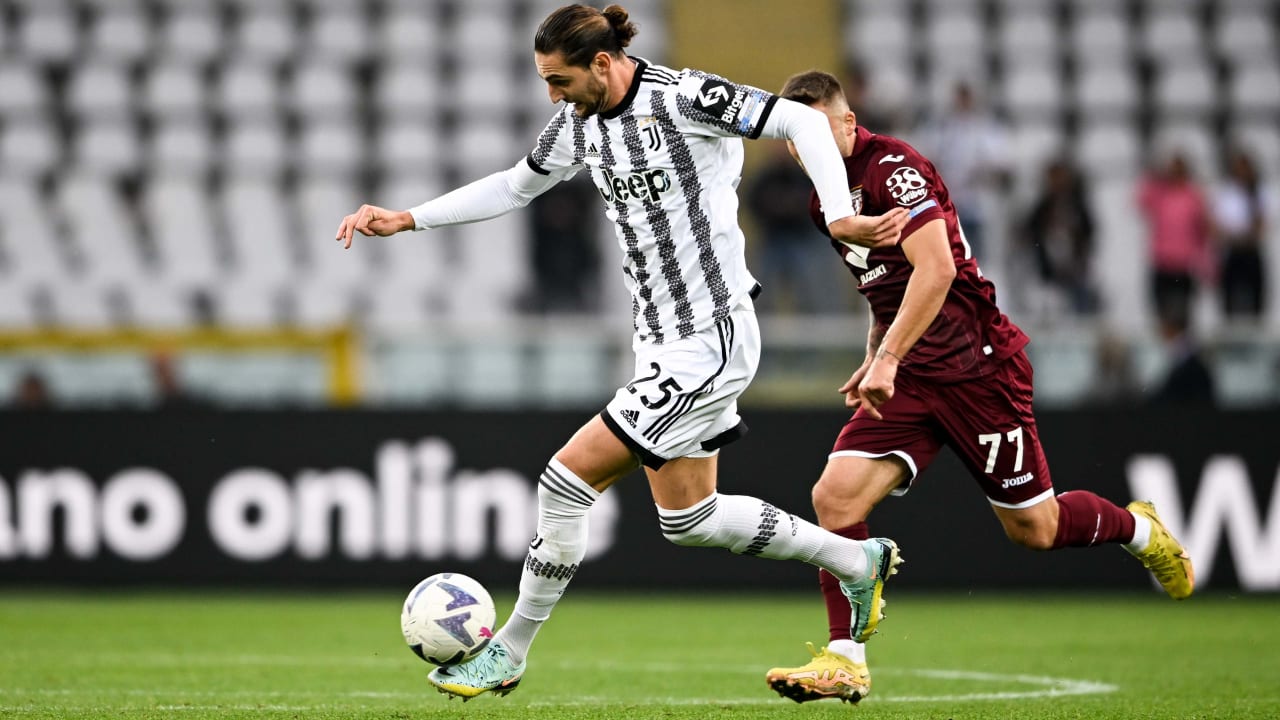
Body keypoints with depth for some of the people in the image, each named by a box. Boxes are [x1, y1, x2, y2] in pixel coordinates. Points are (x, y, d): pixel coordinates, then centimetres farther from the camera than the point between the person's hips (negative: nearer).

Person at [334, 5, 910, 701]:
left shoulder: (684, 97, -18)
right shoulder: (578, 121, 6)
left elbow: (803, 121, -14)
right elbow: (515, 186, 22)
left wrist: (838, 216, -25)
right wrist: (407, 219, 17)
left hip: (710, 342, -9)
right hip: (659, 342, 9)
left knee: (566, 482, -10)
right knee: (686, 519, 15)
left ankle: (509, 653, 5)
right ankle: (857, 560, 31)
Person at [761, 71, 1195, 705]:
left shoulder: (893, 166, -15)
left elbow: (935, 269, -26)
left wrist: (887, 357, -29)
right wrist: (873, 360, 17)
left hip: (978, 365, -7)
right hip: (907, 379, 7)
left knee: (1033, 529, 5)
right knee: (835, 496, -14)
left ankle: (1140, 529, 35)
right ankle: (845, 661, -11)